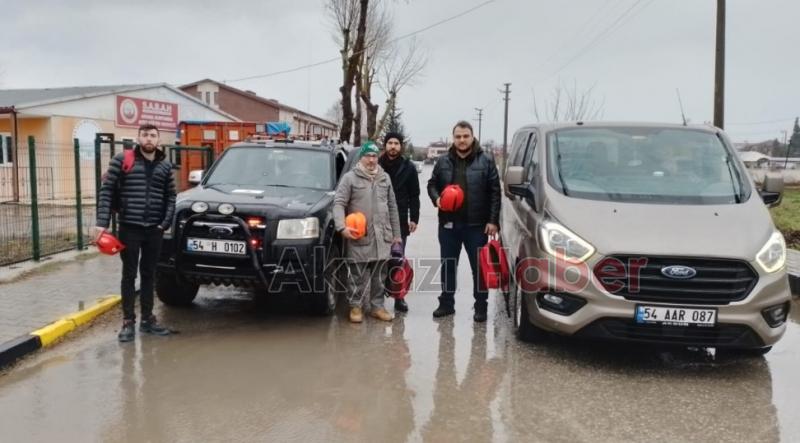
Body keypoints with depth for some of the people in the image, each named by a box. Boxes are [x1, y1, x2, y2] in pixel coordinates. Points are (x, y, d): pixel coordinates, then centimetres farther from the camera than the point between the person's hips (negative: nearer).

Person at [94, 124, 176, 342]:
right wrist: (102, 222, -13)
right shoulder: (121, 160, -2)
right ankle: (128, 321, 13)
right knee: (129, 275, 4)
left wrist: (166, 223, -2)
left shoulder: (165, 165, 8)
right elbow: (106, 191, -5)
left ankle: (147, 319, 22)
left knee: (149, 275, 12)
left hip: (154, 229, 3)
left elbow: (171, 196, 11)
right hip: (129, 228, -3)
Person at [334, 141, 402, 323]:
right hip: (359, 237, -4)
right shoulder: (350, 177, -2)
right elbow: (338, 204, -7)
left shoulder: (385, 178, 14)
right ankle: (355, 306, 13)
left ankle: (377, 306, 21)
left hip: (382, 237, 5)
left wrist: (396, 233, 13)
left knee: (379, 276, 10)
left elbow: (392, 207, 17)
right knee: (358, 276, 0)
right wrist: (342, 227, -22)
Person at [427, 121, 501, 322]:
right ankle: (446, 303, 24)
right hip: (448, 223, 3)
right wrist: (436, 199, -8)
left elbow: (495, 192, -5)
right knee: (448, 266, 12)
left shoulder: (486, 160, -3)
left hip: (476, 225, -3)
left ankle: (481, 306, 14)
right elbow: (432, 184, 14)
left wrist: (493, 220, -11)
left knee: (479, 267, 4)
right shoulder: (443, 161, 6)